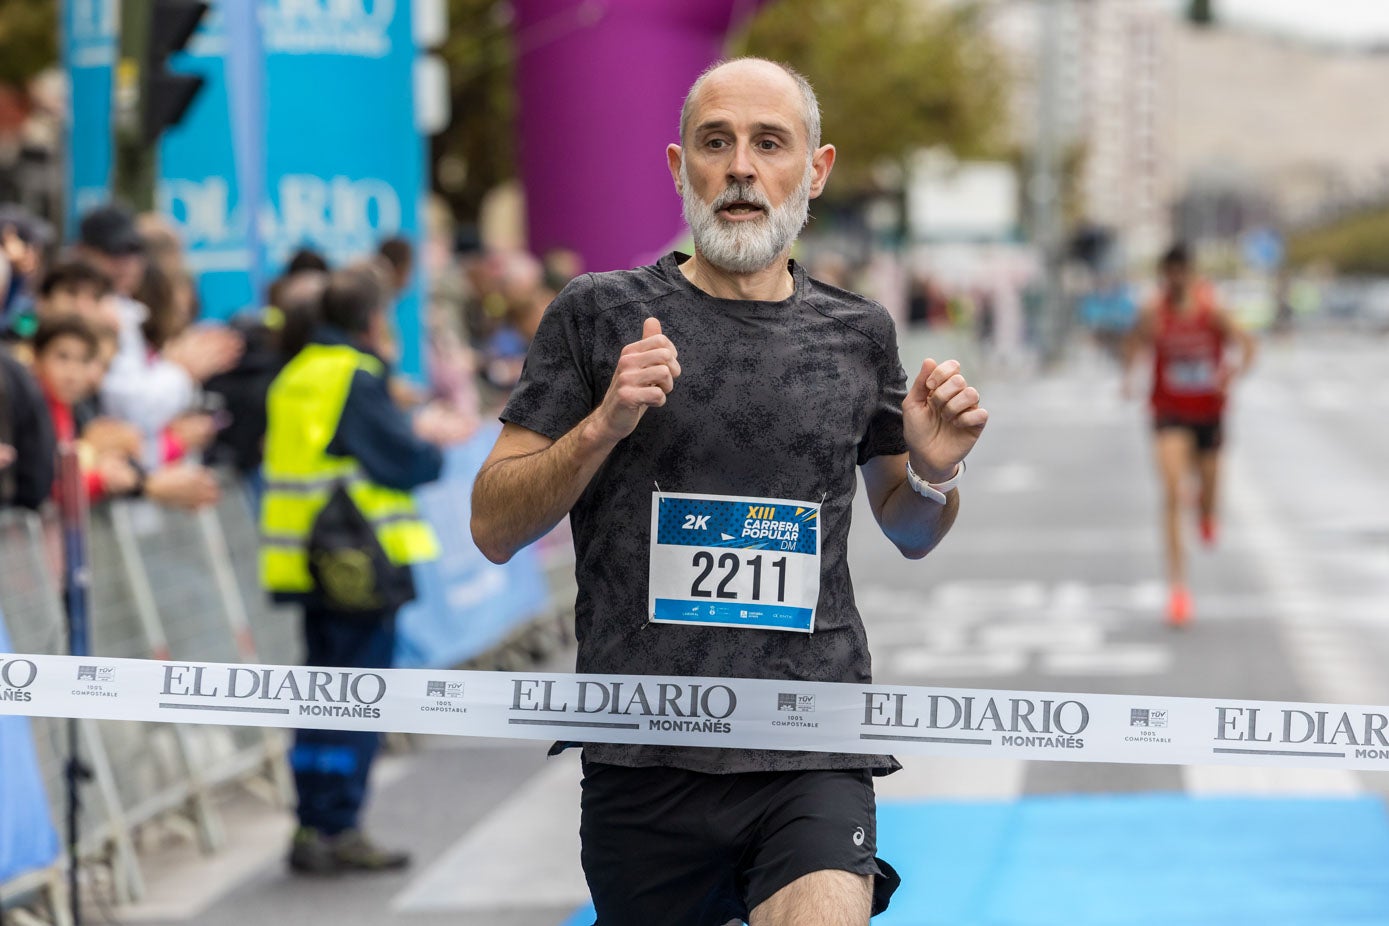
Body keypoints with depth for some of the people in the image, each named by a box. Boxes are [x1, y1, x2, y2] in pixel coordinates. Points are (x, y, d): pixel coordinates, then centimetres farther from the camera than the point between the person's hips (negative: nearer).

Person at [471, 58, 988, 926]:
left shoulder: (858, 332, 9)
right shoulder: (599, 314, 2)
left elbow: (909, 532, 22)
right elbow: (495, 527, 2)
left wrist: (933, 474, -1)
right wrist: (602, 427, -14)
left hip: (813, 761, 0)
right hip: (643, 758, 0)